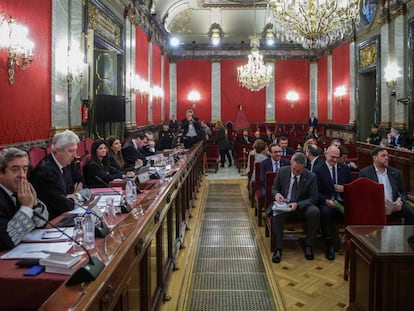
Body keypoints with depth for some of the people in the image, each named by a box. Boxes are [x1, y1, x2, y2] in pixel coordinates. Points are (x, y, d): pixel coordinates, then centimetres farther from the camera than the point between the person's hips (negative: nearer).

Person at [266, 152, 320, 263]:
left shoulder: (311, 177, -8)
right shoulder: (282, 171, -4)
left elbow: (313, 198, -6)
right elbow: (274, 188, 8)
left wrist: (298, 204, -24)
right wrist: (276, 194, -18)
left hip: (302, 205, 0)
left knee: (314, 212, -32)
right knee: (277, 214, -34)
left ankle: (308, 245, -11)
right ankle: (278, 248, -20)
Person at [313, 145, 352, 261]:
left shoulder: (345, 169, 16)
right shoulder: (318, 170, 5)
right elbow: (316, 192, -2)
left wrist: (344, 189, -4)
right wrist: (326, 200, -19)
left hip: (343, 202, 3)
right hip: (326, 202, -3)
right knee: (325, 212, -36)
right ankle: (329, 245, -23)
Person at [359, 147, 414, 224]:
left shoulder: (396, 172, 15)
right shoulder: (365, 173, 3)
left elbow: (403, 192, 18)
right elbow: (362, 194, -1)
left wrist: (401, 202, -5)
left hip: (394, 206, 4)